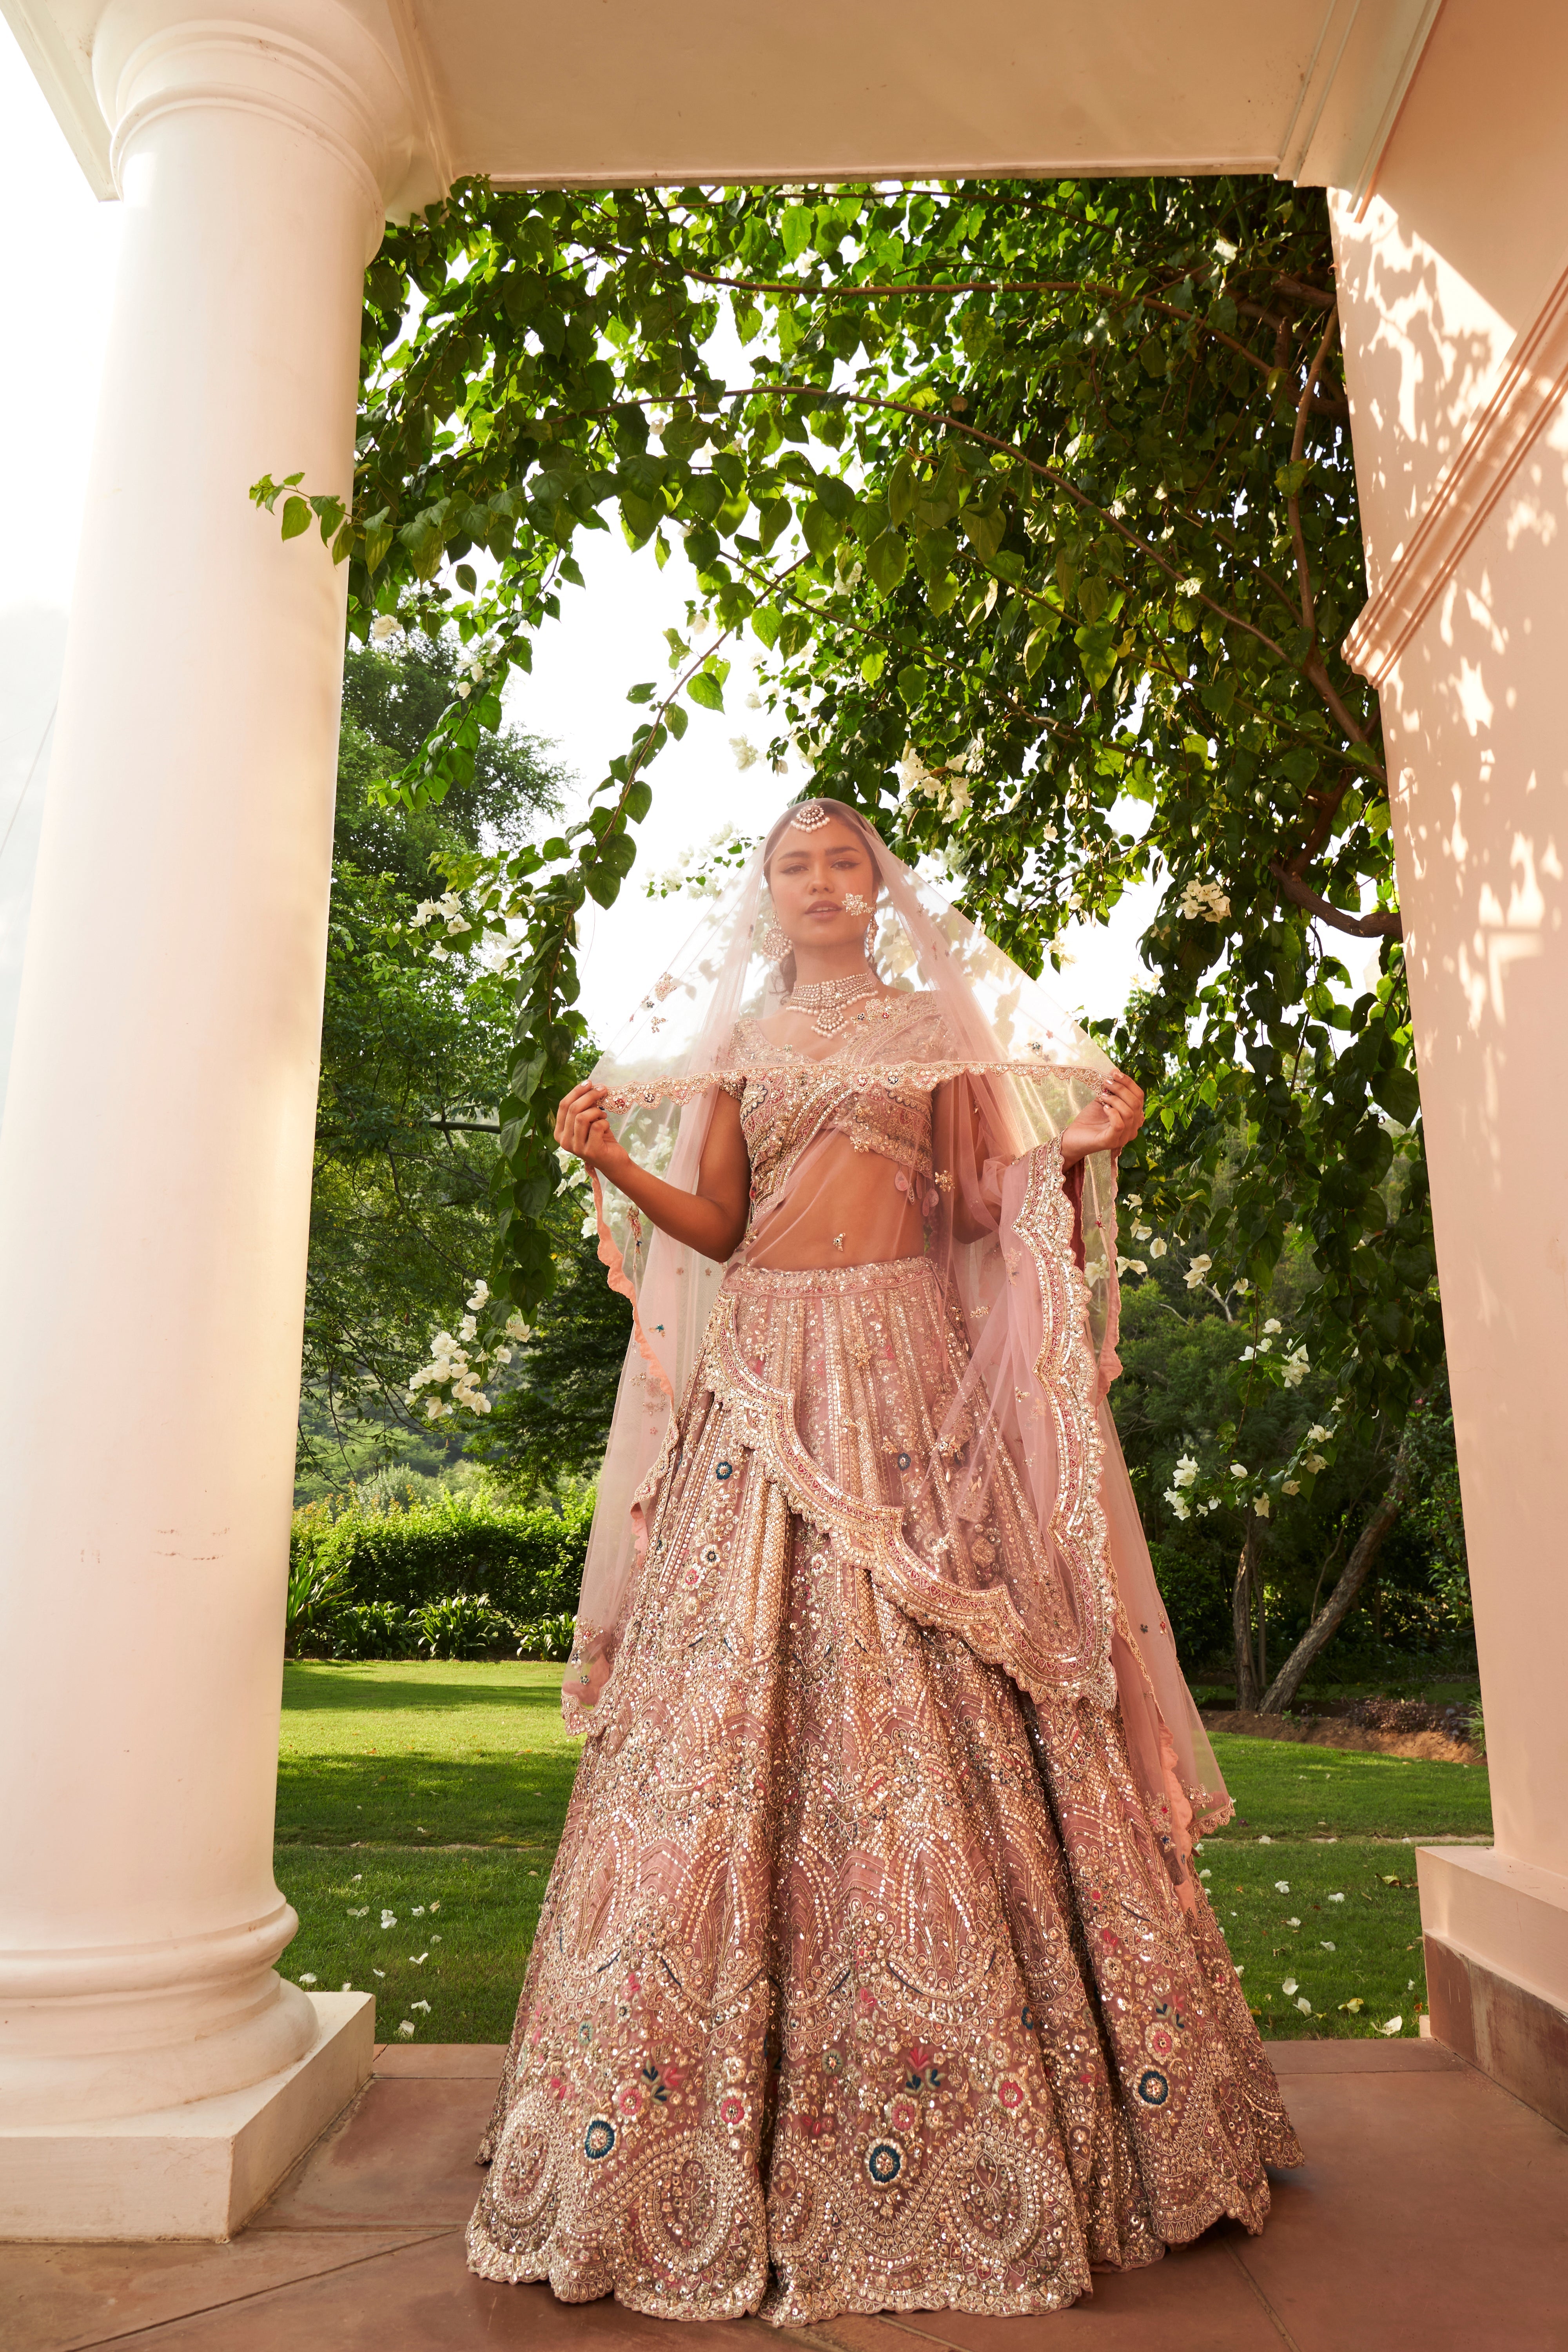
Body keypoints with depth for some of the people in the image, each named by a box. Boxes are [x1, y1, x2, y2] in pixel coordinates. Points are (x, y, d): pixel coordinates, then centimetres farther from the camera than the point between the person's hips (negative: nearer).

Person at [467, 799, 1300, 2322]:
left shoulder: (943, 1027, 15)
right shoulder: (735, 1045, 17)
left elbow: (990, 1205, 8)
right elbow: (715, 1227, 7)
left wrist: (1082, 1149, -8)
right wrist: (614, 1163, -8)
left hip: (919, 1382, -1)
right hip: (769, 1385, 1)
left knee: (943, 1706, -4)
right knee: (751, 1695, -4)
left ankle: (991, 2131, 8)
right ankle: (740, 2133, 7)